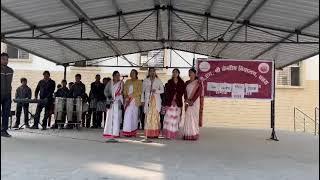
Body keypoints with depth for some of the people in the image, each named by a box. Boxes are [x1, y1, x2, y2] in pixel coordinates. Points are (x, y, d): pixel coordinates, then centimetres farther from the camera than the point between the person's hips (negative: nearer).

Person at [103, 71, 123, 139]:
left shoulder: (121, 83, 6)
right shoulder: (110, 83, 13)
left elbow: (121, 92, 2)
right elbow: (106, 91, 12)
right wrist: (108, 96, -5)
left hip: (118, 101, -2)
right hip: (110, 101, 2)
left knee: (116, 116, -6)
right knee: (109, 116, 0)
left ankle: (115, 133, -3)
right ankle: (108, 132, 5)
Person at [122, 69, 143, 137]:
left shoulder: (139, 82, 3)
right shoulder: (127, 81, 16)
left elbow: (139, 92, -5)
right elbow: (125, 90, 13)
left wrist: (131, 96, -11)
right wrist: (126, 97, -5)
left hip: (135, 100, -3)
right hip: (128, 100, 3)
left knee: (134, 116, -2)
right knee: (127, 116, -5)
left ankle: (133, 132, 4)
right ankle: (127, 131, -4)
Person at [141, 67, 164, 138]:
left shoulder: (158, 81, 10)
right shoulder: (145, 81, 12)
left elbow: (162, 90, 8)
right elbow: (143, 91, 12)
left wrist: (156, 91, -10)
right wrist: (142, 100, 5)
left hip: (156, 100, 0)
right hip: (148, 100, 1)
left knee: (156, 116, -7)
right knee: (148, 116, -6)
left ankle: (155, 133, -3)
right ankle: (148, 133, -4)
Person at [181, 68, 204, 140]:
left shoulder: (198, 82, -1)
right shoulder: (187, 83, 14)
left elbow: (199, 92, -9)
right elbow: (185, 93, 10)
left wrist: (192, 101, -15)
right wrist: (186, 101, -6)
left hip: (195, 102, -4)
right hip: (188, 102, 4)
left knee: (194, 117, -5)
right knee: (188, 118, 1)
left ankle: (194, 134, 1)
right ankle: (187, 134, 5)